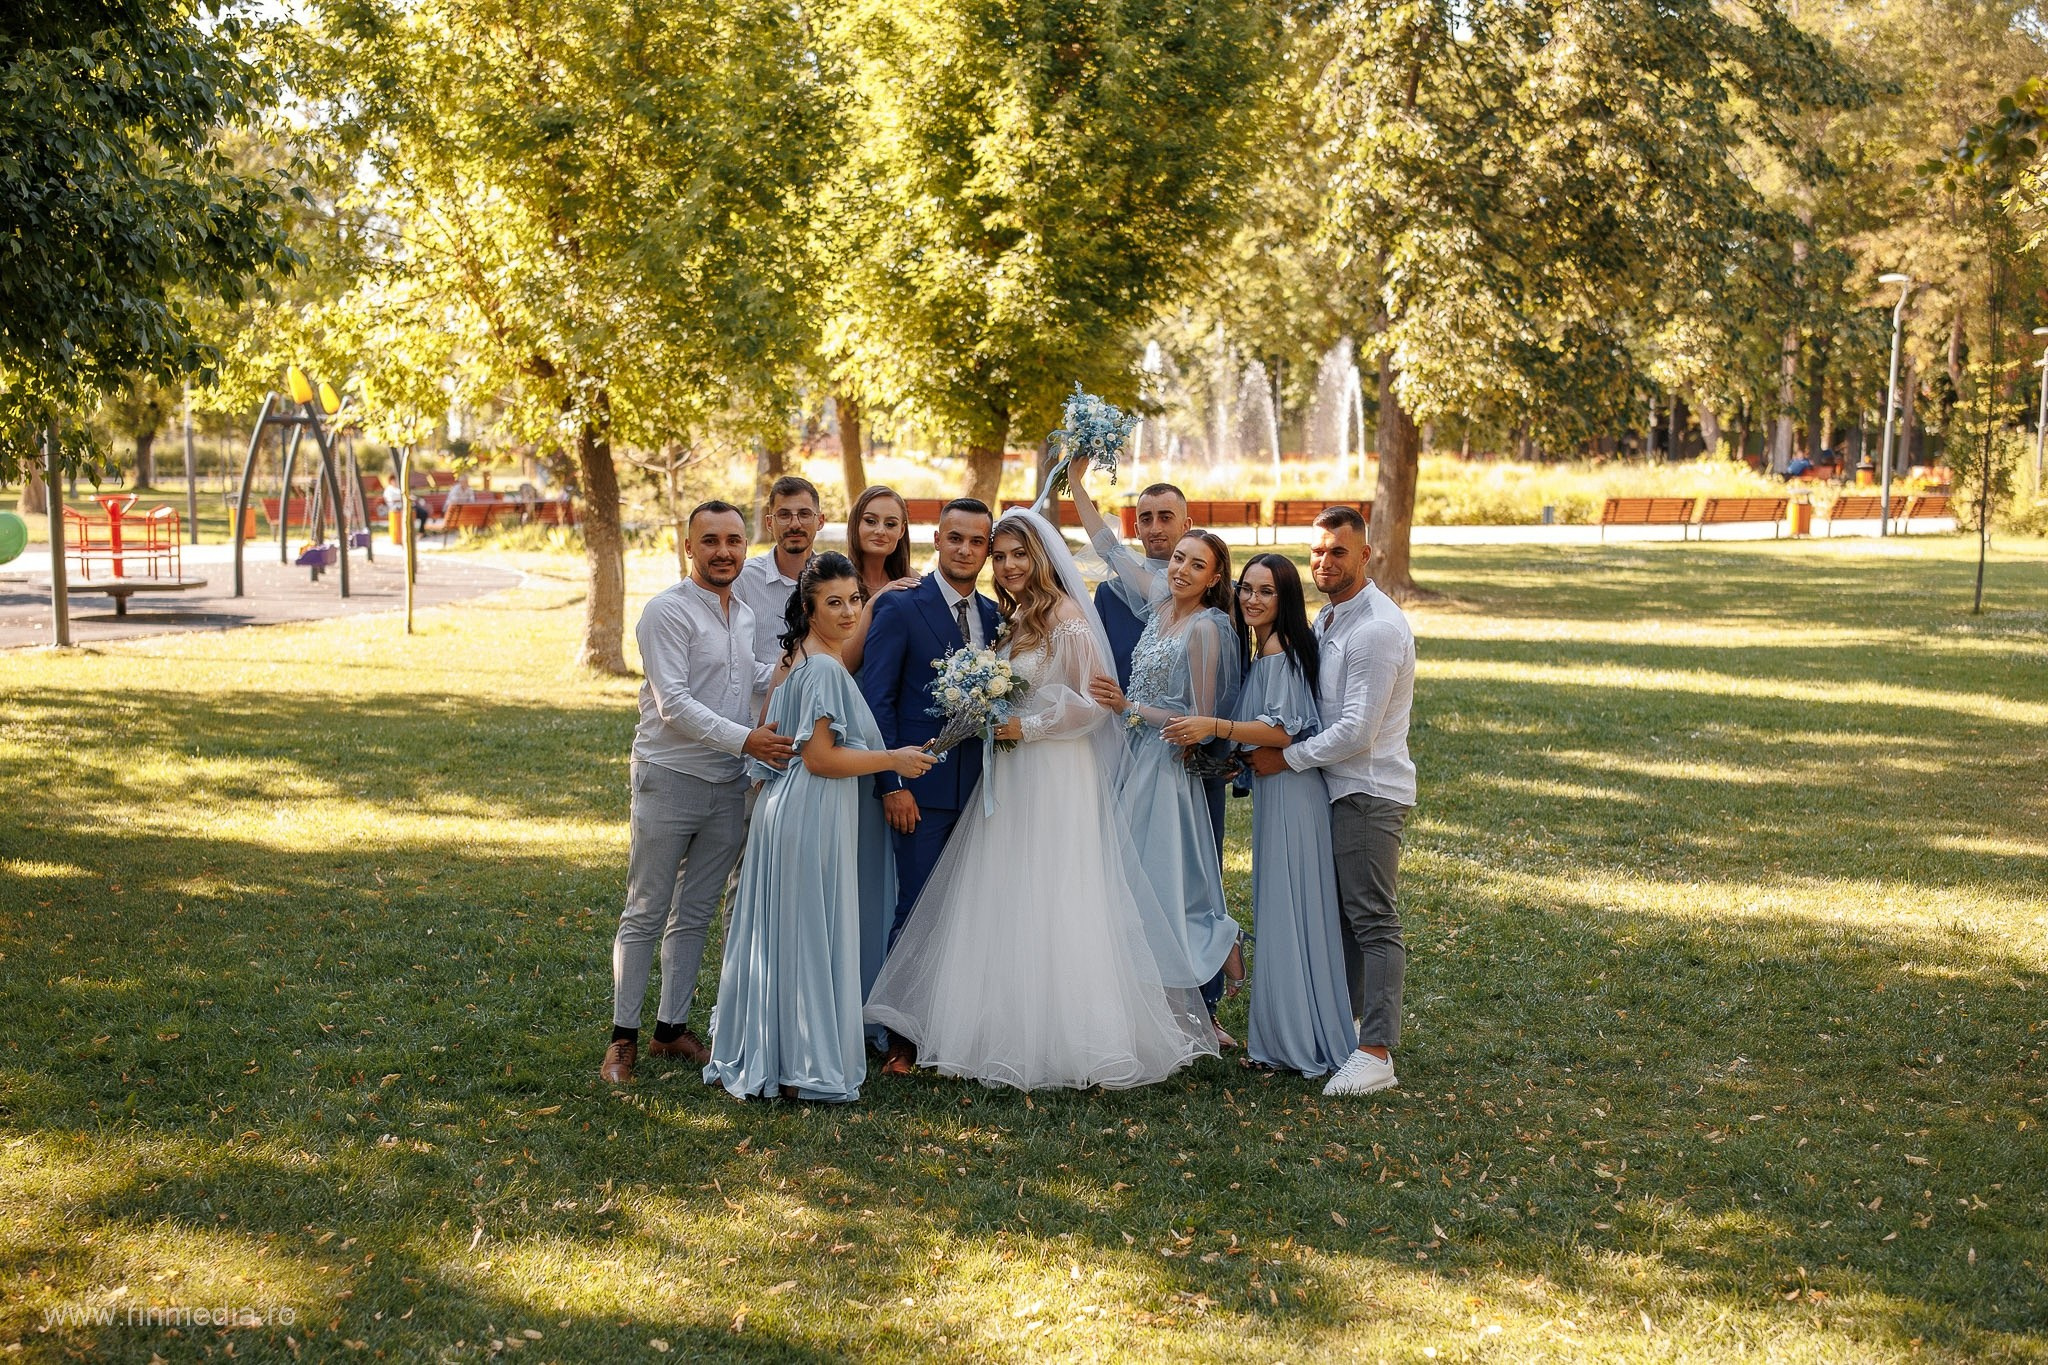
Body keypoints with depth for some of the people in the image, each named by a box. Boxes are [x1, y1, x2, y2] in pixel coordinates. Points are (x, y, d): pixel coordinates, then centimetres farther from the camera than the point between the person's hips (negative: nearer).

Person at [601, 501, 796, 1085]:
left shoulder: (745, 616, 13)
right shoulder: (667, 611, -10)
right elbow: (674, 705, -18)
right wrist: (745, 740, -23)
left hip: (728, 785, 6)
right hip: (669, 779, -6)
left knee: (695, 915, 12)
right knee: (645, 914, 0)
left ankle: (672, 1028, 21)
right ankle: (624, 1036, 8)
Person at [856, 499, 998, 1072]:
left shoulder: (995, 616, 11)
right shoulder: (900, 608, -4)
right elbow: (876, 700, -8)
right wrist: (891, 785, -13)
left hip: (981, 787, 5)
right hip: (923, 788, -5)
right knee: (917, 913, -1)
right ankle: (903, 1040, 9)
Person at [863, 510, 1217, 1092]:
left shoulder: (1066, 616, -11)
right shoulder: (1012, 619, 14)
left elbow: (1095, 702, -14)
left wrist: (1026, 726, -15)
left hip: (1056, 780, -9)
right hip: (1008, 780, 9)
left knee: (1053, 908, -5)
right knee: (1004, 908, 9)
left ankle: (1071, 1041, 3)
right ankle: (1014, 1035, 15)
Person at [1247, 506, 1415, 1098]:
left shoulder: (1376, 629, -18)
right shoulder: (1328, 618, 13)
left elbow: (1357, 732, -21)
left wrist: (1286, 758, -12)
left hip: (1368, 791, -10)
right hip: (1339, 786, 10)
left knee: (1372, 920, -7)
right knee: (1340, 912, 16)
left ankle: (1376, 1052, -5)